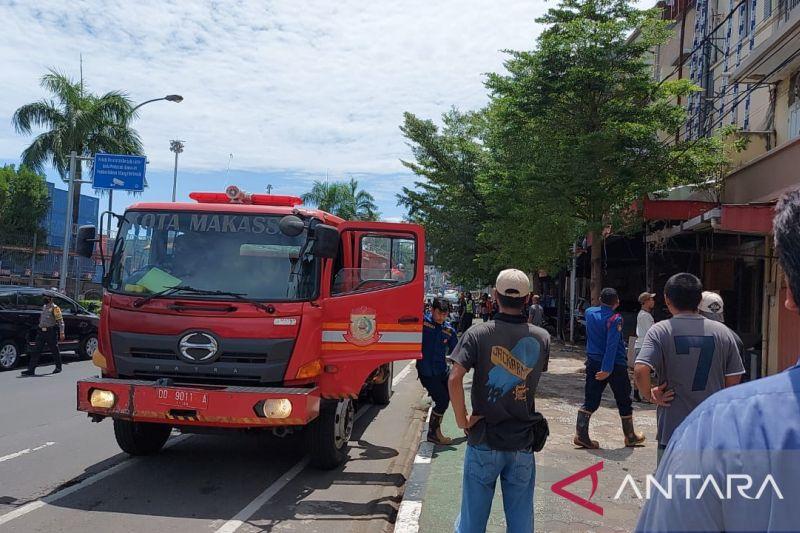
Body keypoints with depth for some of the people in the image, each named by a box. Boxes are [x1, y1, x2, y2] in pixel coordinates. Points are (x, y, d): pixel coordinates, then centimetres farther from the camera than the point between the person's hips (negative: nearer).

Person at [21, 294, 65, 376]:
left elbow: (60, 321, -12)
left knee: (55, 350, 5)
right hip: (41, 332, 7)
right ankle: (31, 370, -1)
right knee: (36, 351, 0)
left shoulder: (55, 308, -8)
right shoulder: (44, 307, 16)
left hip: (51, 332, -7)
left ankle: (58, 367, 22)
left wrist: (61, 333, -19)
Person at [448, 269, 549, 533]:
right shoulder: (542, 338, 0)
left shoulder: (478, 334, -10)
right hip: (523, 442, 2)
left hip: (484, 440, -2)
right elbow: (532, 380, 9)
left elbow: (454, 379, -19)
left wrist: (462, 420, -9)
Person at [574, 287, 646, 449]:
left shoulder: (590, 313, 2)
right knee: (624, 402, 12)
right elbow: (612, 345, -24)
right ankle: (630, 437, 24)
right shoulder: (615, 319, -16)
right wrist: (607, 369, -27)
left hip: (594, 363, 5)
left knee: (590, 400, 5)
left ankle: (581, 434, -5)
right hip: (616, 365, -5)